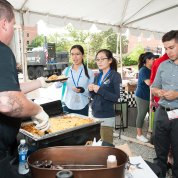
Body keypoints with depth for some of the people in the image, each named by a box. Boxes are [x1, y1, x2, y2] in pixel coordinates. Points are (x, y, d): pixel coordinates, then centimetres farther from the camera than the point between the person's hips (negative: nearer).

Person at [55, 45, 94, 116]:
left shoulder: (89, 72, -2)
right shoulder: (66, 70, 5)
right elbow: (57, 85, -3)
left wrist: (82, 90, -21)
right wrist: (61, 81, -24)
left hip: (82, 108, -1)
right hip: (68, 106, 2)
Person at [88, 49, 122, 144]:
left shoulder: (115, 76, -8)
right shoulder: (97, 76, 11)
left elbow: (116, 97, -16)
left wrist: (100, 90, -21)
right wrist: (91, 90, -6)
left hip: (106, 116, -6)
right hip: (95, 114, 6)